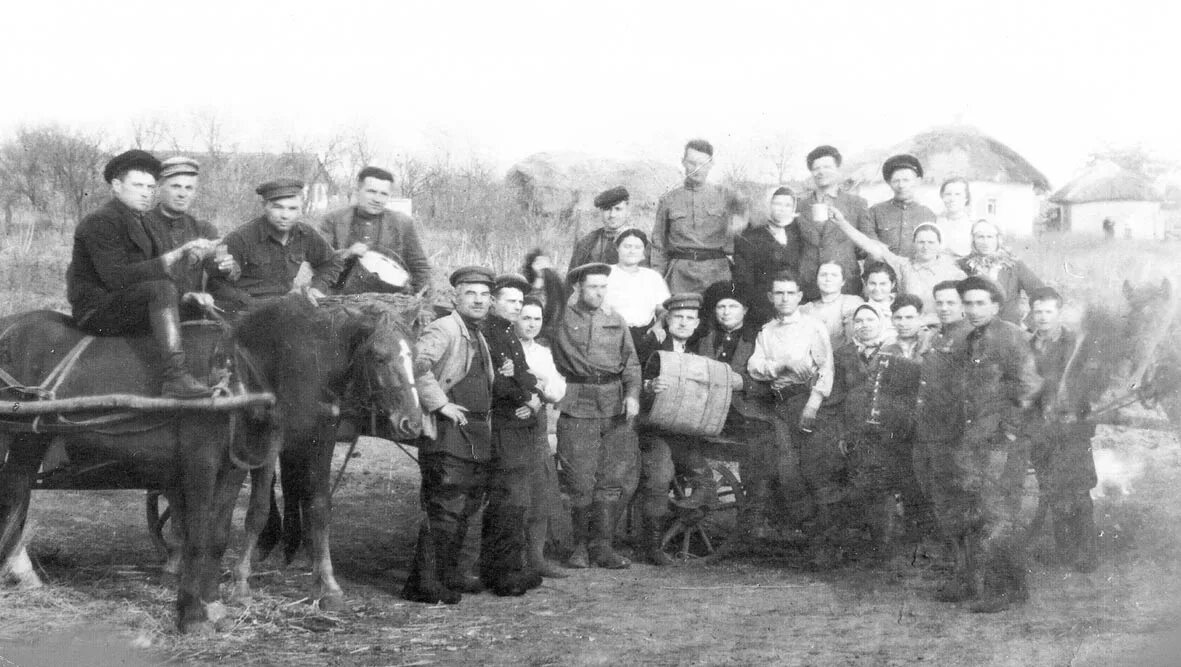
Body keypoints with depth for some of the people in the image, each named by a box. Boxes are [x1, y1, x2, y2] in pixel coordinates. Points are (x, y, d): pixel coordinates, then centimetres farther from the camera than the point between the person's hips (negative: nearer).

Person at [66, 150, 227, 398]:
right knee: (161, 288, -32)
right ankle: (175, 377, -41)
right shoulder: (100, 221, -12)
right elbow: (116, 278, -25)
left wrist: (185, 296, -2)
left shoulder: (138, 223, 18)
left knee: (202, 309, 10)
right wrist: (174, 257, -27)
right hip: (97, 312, -10)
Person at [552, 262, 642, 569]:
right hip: (577, 408, -3)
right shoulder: (563, 318, 3)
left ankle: (602, 546, 6)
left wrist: (632, 394, -3)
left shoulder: (616, 321, 15)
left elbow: (631, 361, 11)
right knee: (580, 481, -3)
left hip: (615, 407, 4)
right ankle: (581, 544, 9)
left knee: (613, 480, 0)